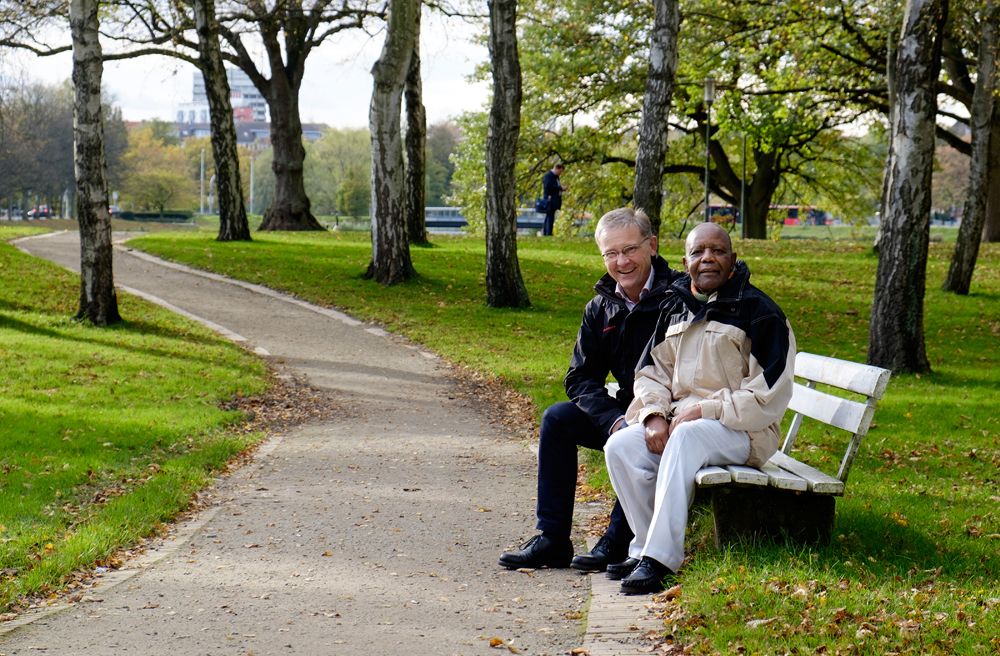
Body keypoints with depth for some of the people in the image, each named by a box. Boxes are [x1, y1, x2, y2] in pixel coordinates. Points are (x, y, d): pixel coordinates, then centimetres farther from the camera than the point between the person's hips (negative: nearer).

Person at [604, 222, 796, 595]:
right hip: (679, 419, 6)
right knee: (620, 447, -19)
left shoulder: (758, 311, -5)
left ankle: (660, 558, -36)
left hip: (740, 429, -6)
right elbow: (651, 370, 18)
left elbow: (769, 394, -11)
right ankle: (645, 546, -9)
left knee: (686, 438, -37)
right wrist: (655, 414, -4)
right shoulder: (675, 308, 14)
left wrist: (706, 411, -17)